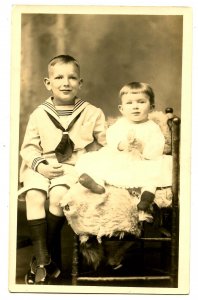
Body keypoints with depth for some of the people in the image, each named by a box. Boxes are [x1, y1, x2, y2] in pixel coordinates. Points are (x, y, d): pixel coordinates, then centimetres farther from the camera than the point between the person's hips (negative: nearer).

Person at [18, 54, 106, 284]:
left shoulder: (92, 113, 7)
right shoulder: (39, 114, 8)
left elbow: (102, 146, 7)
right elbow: (29, 147, 6)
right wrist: (41, 165, -12)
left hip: (75, 168, -1)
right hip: (43, 168, 2)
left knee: (58, 195, -30)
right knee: (34, 197, -27)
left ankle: (49, 254, -9)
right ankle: (43, 259, -21)